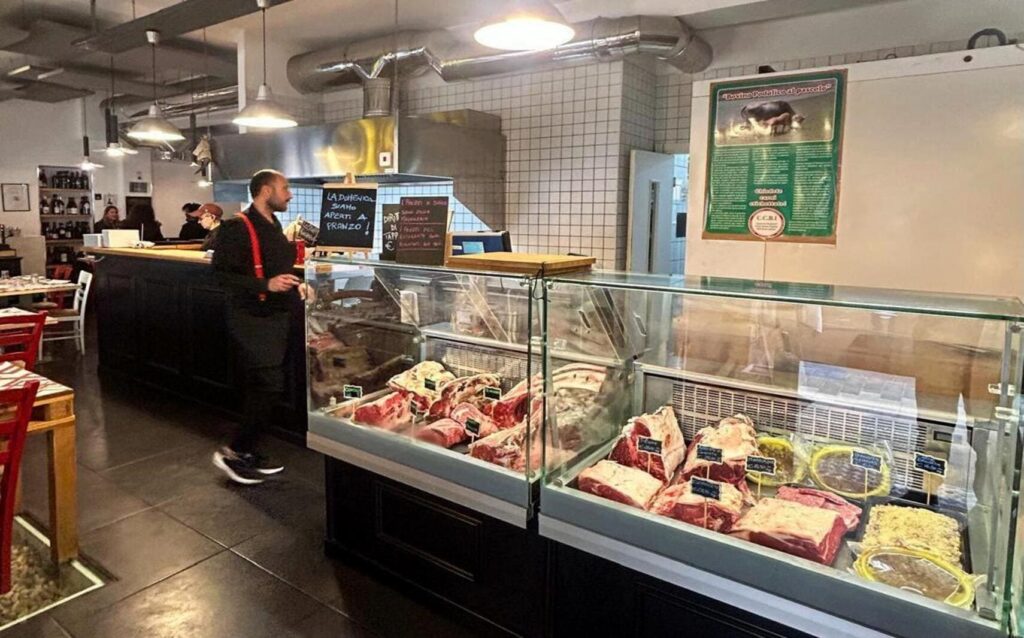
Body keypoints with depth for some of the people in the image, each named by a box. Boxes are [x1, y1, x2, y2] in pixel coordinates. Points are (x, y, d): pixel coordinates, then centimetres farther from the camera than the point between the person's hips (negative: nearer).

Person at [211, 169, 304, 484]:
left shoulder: (273, 226, 14)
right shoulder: (238, 227, -14)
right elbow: (221, 273, -20)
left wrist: (295, 286, 10)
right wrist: (266, 285, -28)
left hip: (275, 316, 9)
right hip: (252, 318, -9)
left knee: (259, 387, 13)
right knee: (270, 385, -10)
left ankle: (250, 453, 23)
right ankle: (234, 452, 5)